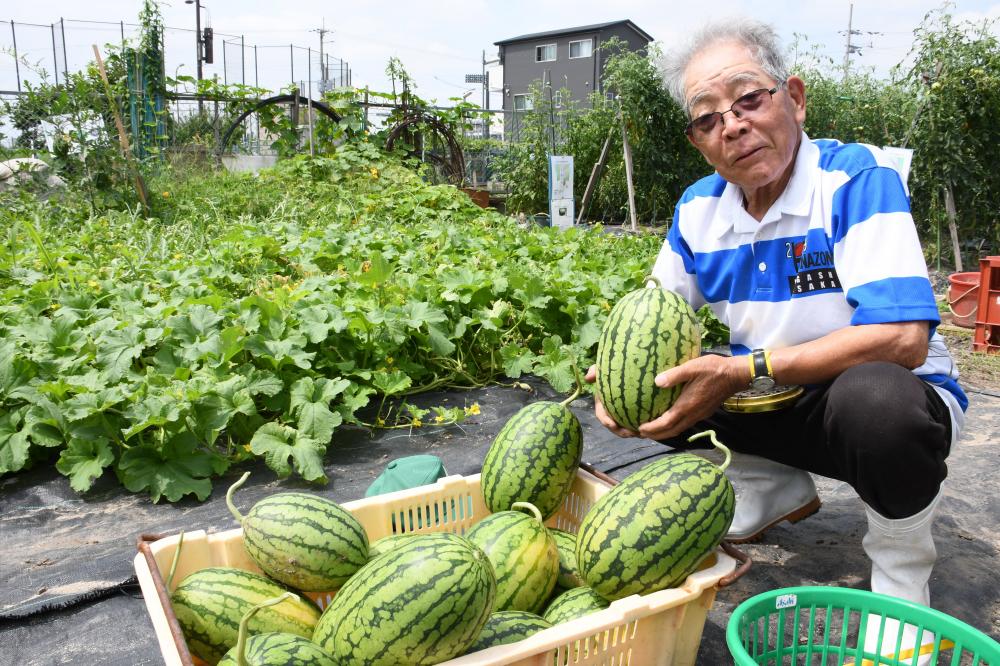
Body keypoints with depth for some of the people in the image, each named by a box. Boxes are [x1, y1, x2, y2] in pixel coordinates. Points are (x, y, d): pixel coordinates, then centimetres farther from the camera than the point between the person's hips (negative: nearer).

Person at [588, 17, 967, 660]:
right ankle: (779, 490, 17)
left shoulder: (859, 177, -21)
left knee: (873, 395, -39)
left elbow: (902, 338, -31)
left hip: (901, 399, -5)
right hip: (787, 408, 6)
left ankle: (902, 560, -5)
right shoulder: (698, 210, -2)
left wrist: (740, 372, -35)